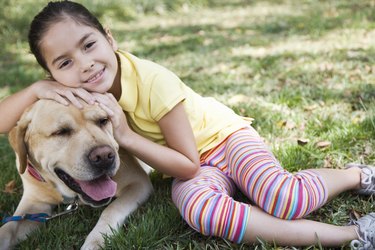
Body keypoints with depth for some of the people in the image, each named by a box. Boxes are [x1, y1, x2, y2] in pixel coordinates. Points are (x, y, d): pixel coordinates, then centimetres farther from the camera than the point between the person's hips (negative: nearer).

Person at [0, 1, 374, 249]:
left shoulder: (153, 81, -28)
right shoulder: (72, 87, -13)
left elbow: (188, 165, -22)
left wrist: (126, 136, -32)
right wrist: (37, 88, -32)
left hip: (223, 135, -3)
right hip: (193, 169, 4)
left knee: (283, 200, -32)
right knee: (198, 209, -34)